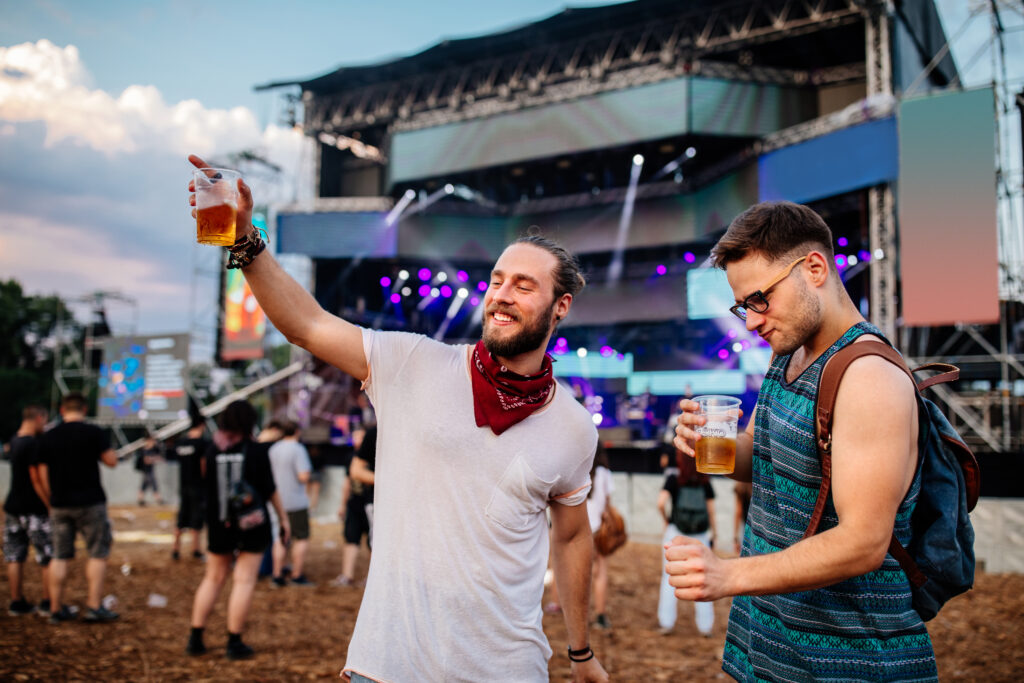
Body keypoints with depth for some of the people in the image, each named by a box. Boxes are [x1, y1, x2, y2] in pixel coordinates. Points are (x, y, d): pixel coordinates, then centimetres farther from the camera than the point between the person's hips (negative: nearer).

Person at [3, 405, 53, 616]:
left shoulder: (14, 441, 10)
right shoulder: (33, 444, -16)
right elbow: (36, 478, -18)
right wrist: (51, 507, -14)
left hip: (13, 508, 8)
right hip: (34, 510, -8)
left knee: (15, 558, 10)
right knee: (49, 558, 1)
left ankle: (17, 603, 16)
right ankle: (48, 603, 5)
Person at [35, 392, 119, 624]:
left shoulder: (48, 438, 5)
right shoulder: (94, 433, -8)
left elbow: (43, 474, 7)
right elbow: (111, 461, -6)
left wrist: (51, 501, 15)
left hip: (59, 505, 4)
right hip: (90, 502, -4)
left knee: (60, 557, 10)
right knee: (97, 553, 3)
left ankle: (56, 609, 14)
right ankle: (94, 606, -1)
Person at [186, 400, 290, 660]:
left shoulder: (212, 450, 0)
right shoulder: (256, 450, -8)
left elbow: (206, 486, 5)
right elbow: (270, 489, -5)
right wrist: (283, 517, 5)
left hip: (219, 524, 4)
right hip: (252, 524, -3)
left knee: (213, 578, 15)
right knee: (244, 580, 1)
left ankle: (195, 638, 16)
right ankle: (234, 642, 3)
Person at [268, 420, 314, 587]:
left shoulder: (273, 449, 8)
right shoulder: (298, 449, -14)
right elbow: (303, 476, -21)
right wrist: (307, 477, 0)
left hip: (278, 501, 7)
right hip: (296, 501, -6)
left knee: (280, 539, 14)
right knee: (301, 539, 5)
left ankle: (277, 575, 13)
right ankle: (297, 576, 6)